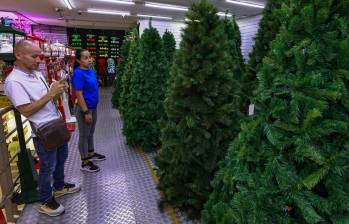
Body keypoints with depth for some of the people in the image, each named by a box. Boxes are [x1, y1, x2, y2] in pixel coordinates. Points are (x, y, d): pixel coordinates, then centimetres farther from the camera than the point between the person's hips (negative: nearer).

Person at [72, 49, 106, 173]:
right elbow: (79, 94, -22)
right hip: (84, 109, -8)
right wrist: (86, 112, -22)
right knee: (84, 135, 5)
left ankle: (91, 153, 40)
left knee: (90, 133, 21)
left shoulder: (91, 70, 6)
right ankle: (85, 163, 20)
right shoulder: (78, 73, -20)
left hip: (93, 107, 8)